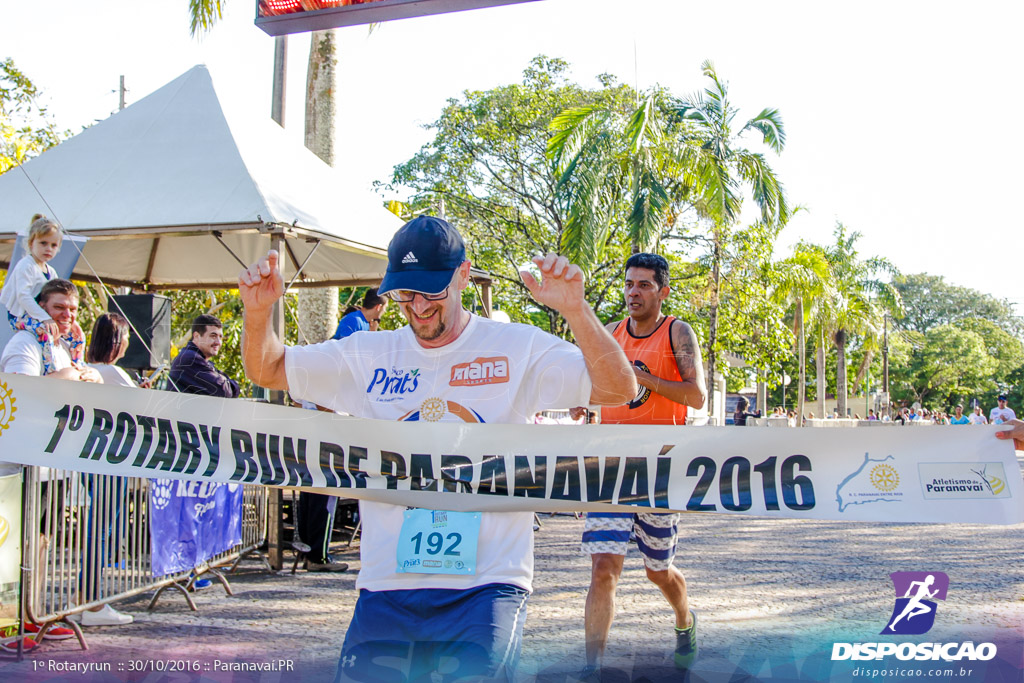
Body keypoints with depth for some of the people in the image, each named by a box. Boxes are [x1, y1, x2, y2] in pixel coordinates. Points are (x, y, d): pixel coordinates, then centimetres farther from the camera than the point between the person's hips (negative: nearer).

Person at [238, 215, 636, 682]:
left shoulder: (518, 349, -1)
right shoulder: (368, 356, 9)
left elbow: (619, 390, -9)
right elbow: (266, 371, 15)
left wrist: (575, 310, -24)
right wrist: (258, 312, -6)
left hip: (487, 585, -3)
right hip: (386, 586, 3)